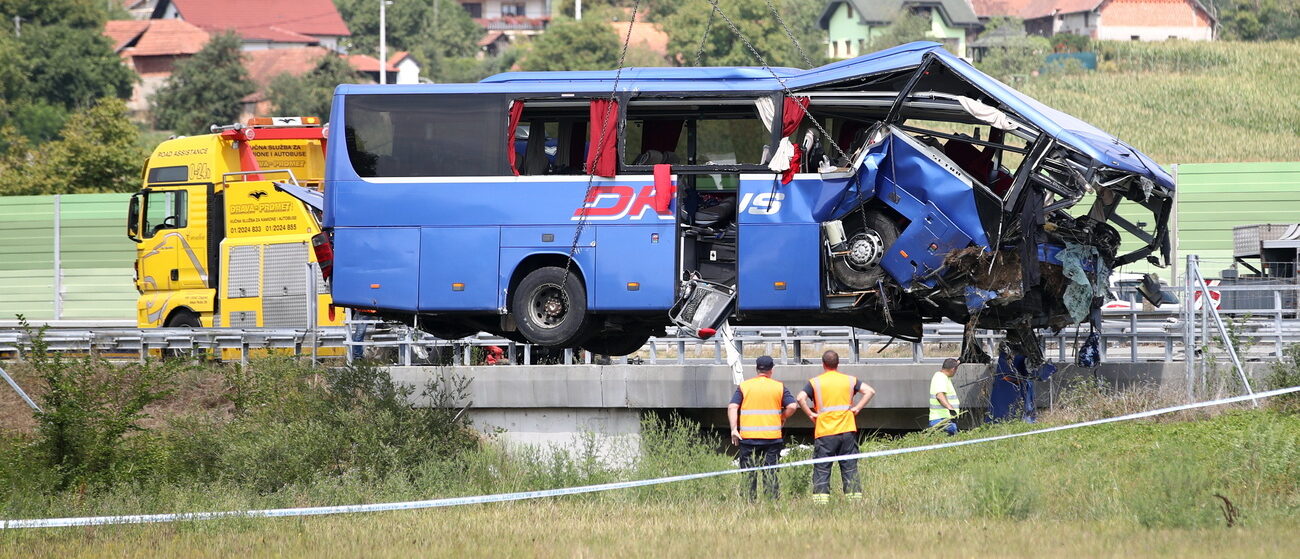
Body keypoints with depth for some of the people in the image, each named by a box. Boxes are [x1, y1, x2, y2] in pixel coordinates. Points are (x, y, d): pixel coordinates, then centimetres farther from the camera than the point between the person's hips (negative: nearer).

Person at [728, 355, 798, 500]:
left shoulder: (744, 386, 4)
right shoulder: (779, 387, 3)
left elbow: (732, 407, -5)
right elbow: (791, 406, -4)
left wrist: (734, 429, -6)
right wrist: (782, 418, 13)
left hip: (748, 437, 0)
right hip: (772, 437, 0)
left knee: (749, 474, 5)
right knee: (771, 473, 4)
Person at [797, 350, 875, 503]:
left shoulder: (815, 382, 0)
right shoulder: (850, 380, 7)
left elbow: (800, 398, -13)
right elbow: (870, 391, -3)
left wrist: (810, 414, -3)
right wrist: (857, 408, 1)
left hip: (824, 433, -2)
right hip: (847, 431, 2)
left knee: (821, 470, 0)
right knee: (850, 468, 6)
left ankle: (821, 500, -8)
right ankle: (855, 498, 3)